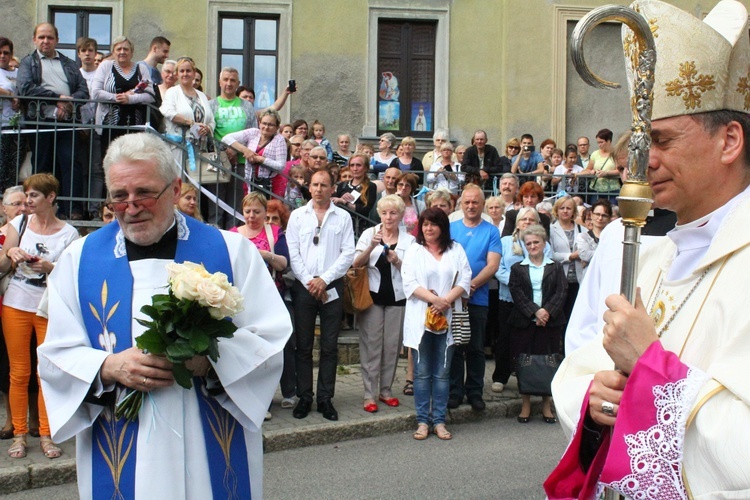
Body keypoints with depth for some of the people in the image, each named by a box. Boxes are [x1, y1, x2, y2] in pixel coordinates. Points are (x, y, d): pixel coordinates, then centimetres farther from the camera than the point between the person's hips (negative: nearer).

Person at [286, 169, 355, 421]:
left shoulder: (343, 217, 6)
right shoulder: (297, 216, 8)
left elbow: (348, 254, 0)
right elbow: (292, 253, 2)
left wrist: (324, 280, -9)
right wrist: (309, 282, -7)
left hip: (332, 287, 0)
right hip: (303, 286, 1)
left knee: (330, 347, 4)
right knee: (303, 346, 4)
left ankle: (325, 398, 11)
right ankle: (304, 397, 12)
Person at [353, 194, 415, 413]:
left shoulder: (409, 240, 5)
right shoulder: (369, 233, 2)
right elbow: (356, 264, -5)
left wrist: (397, 262, -13)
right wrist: (372, 246, -20)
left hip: (397, 298, 2)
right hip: (372, 296, -1)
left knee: (392, 346, 5)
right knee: (371, 345, -1)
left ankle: (385, 390, 18)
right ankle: (369, 394, 3)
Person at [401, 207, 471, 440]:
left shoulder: (456, 250, 10)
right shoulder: (414, 251, 7)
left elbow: (464, 281, 1)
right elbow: (409, 283, -4)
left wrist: (445, 301, -14)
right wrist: (434, 299, -16)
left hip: (447, 318, 1)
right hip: (419, 318, -1)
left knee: (442, 373, 5)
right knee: (422, 373, 3)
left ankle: (439, 421, 11)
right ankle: (422, 421, 9)